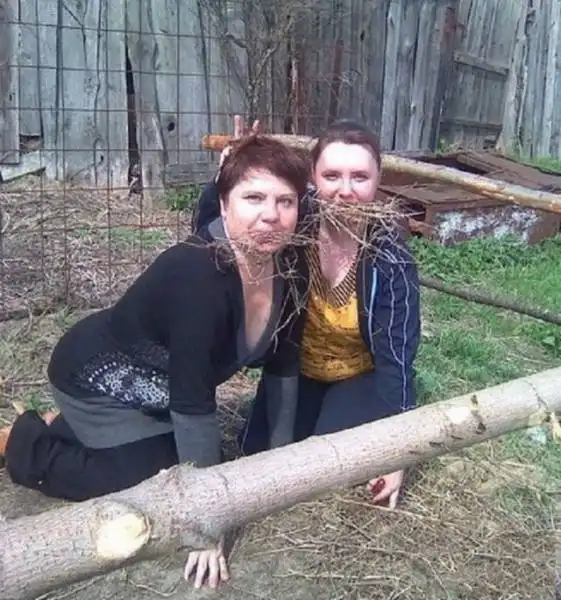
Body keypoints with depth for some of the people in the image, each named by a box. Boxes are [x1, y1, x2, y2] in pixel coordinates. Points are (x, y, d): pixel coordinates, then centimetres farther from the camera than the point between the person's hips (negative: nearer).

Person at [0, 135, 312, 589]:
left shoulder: (290, 268, -14)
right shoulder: (199, 276, -37)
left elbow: (282, 365, -3)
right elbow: (193, 401, -34)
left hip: (150, 384, 8)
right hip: (98, 376, -8)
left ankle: (62, 425, 30)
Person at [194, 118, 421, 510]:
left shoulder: (391, 260, -28)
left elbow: (396, 356, -24)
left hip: (360, 374, -2)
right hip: (297, 365, 3)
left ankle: (343, 411, 18)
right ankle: (318, 409, 26)